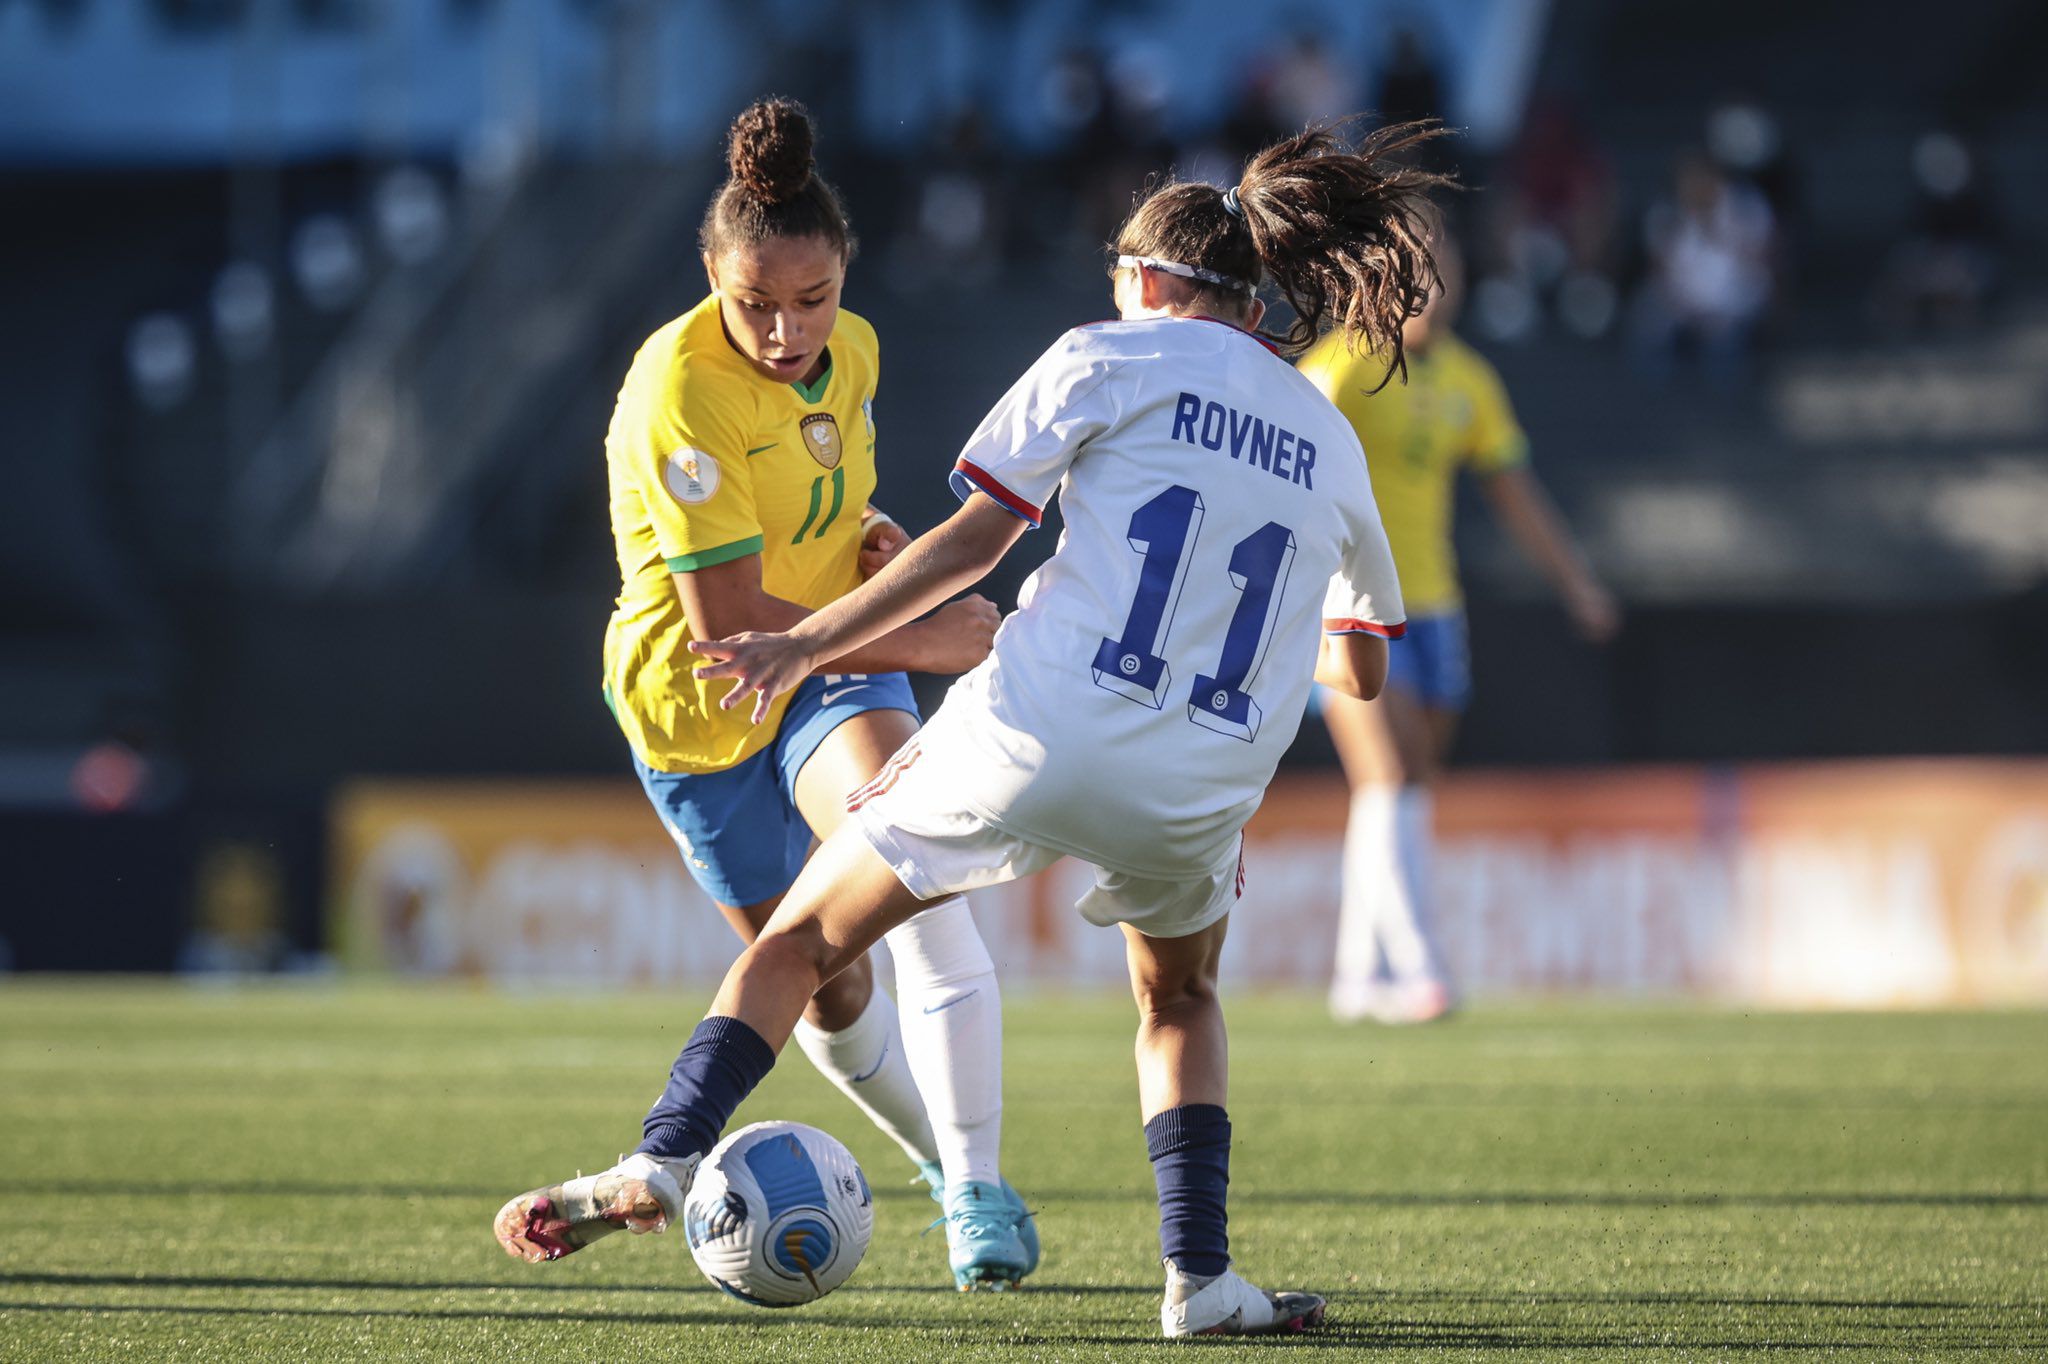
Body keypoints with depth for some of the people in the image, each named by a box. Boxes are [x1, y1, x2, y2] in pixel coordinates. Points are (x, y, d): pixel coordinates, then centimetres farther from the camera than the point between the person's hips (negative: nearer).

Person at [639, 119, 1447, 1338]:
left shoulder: (1108, 360, 6)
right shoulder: (1331, 441, 18)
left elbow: (975, 539, -1)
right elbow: (1362, 667, 28)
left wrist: (808, 644, 5)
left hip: (1036, 735, -3)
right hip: (1198, 796, 3)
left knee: (799, 943, 12)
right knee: (1182, 1003, 31)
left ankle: (663, 1159, -5)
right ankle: (1201, 1274, 15)